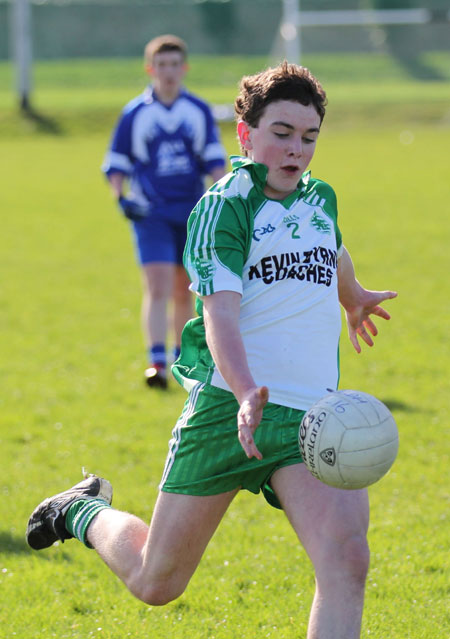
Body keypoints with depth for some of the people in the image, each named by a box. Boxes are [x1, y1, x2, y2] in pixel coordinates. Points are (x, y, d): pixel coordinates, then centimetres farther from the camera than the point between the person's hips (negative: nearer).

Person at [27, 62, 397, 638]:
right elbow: (220, 313, -20)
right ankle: (86, 513, 38)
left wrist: (355, 300, 61)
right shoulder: (221, 208, -5)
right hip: (229, 406, -4)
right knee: (155, 584, 6)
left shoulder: (321, 199, 15)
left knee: (346, 558, -23)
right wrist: (247, 393, -37)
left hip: (313, 417, 4)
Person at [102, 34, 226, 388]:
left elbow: (214, 159, 5)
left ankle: (182, 356, 27)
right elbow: (116, 163, 6)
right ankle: (157, 362, -21)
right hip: (151, 213, -2)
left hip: (192, 212, 2)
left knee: (184, 290, 11)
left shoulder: (199, 112, 5)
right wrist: (121, 197, -11)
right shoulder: (135, 113, 1)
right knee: (157, 285, -16)